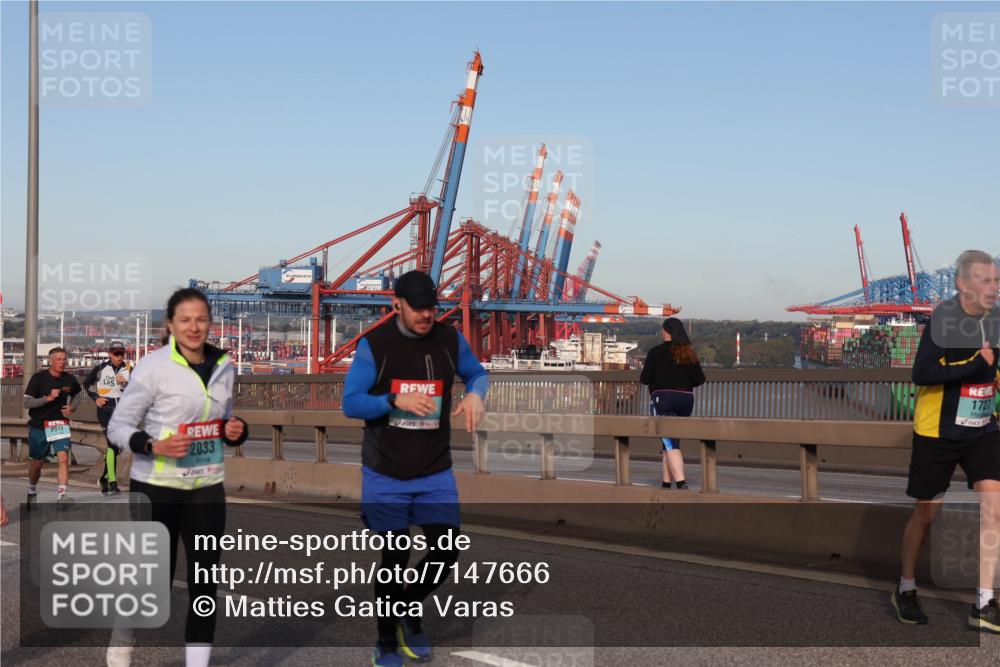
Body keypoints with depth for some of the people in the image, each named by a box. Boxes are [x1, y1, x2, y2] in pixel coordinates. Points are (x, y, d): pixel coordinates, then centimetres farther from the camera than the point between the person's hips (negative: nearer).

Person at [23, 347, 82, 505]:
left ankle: (61, 494, -16)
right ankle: (32, 490, 38)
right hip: (38, 425, -1)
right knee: (38, 462, 13)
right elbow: (26, 402, -14)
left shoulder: (69, 379, -2)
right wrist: (48, 398, -27)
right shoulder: (38, 378, -12)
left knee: (63, 458, -17)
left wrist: (72, 408, -1)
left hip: (60, 424, 1)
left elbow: (76, 395, 19)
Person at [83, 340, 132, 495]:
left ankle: (104, 478, 30)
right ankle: (112, 483, -17)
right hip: (105, 409, -3)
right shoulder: (101, 368, 0)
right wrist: (95, 398, 3)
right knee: (113, 444, -17)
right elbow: (86, 383, 15)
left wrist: (125, 382, -24)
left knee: (118, 447, 11)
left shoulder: (128, 369, 3)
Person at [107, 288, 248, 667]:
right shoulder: (153, 366, -10)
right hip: (156, 488, -4)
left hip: (207, 488, 4)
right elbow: (117, 426, -7)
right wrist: (154, 446, -23)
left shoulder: (223, 366, 6)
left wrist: (234, 431, -3)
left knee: (204, 581, 3)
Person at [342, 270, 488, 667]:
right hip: (386, 475, -3)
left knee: (447, 551, -1)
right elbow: (350, 402, -12)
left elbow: (477, 373, 14)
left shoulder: (450, 340, -3)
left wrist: (475, 394, -10)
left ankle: (410, 612, 29)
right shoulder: (374, 344, -11)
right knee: (394, 558, 5)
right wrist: (395, 400, -30)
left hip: (435, 473, 3)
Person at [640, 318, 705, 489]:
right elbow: (700, 379, 2)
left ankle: (681, 483, -24)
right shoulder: (689, 353, 6)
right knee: (671, 441, 17)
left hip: (663, 399, -5)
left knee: (670, 444, -9)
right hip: (686, 400, 5)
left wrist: (641, 376, 14)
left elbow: (645, 378, -8)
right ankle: (666, 483, 21)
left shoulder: (656, 352, -7)